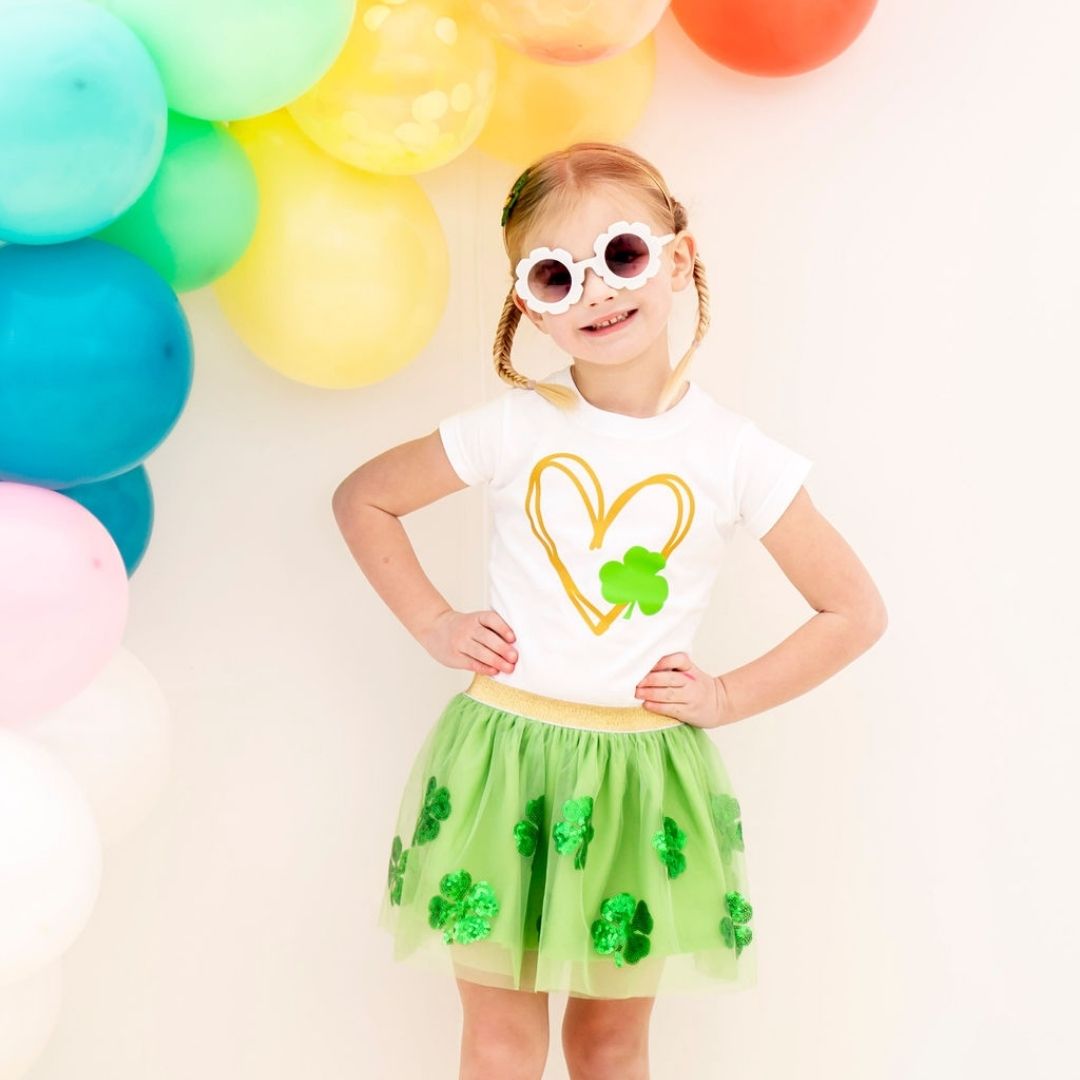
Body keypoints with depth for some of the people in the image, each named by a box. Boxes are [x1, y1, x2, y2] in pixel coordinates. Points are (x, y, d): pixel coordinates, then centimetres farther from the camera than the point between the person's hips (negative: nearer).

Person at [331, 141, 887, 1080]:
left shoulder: (734, 455, -8)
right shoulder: (514, 429, -7)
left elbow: (857, 613, 1)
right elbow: (363, 500, 8)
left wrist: (728, 697, -5)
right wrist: (433, 625, 1)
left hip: (645, 770, 0)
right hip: (504, 753, 0)